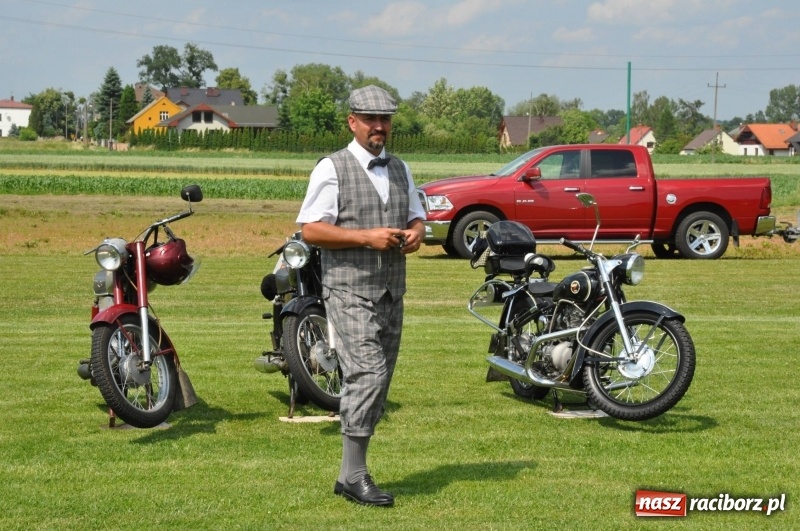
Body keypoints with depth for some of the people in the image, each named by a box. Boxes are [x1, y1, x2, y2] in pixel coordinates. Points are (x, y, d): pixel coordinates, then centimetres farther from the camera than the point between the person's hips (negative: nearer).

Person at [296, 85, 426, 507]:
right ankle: (353, 475, -14)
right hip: (350, 292, -7)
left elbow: (417, 216, 24)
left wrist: (415, 233, -1)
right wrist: (367, 237, -19)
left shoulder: (399, 169, 17)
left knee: (377, 384, 8)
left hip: (391, 294, 7)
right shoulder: (332, 169, -5)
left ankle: (351, 475, 16)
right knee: (368, 374, -19)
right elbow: (310, 229, -10)